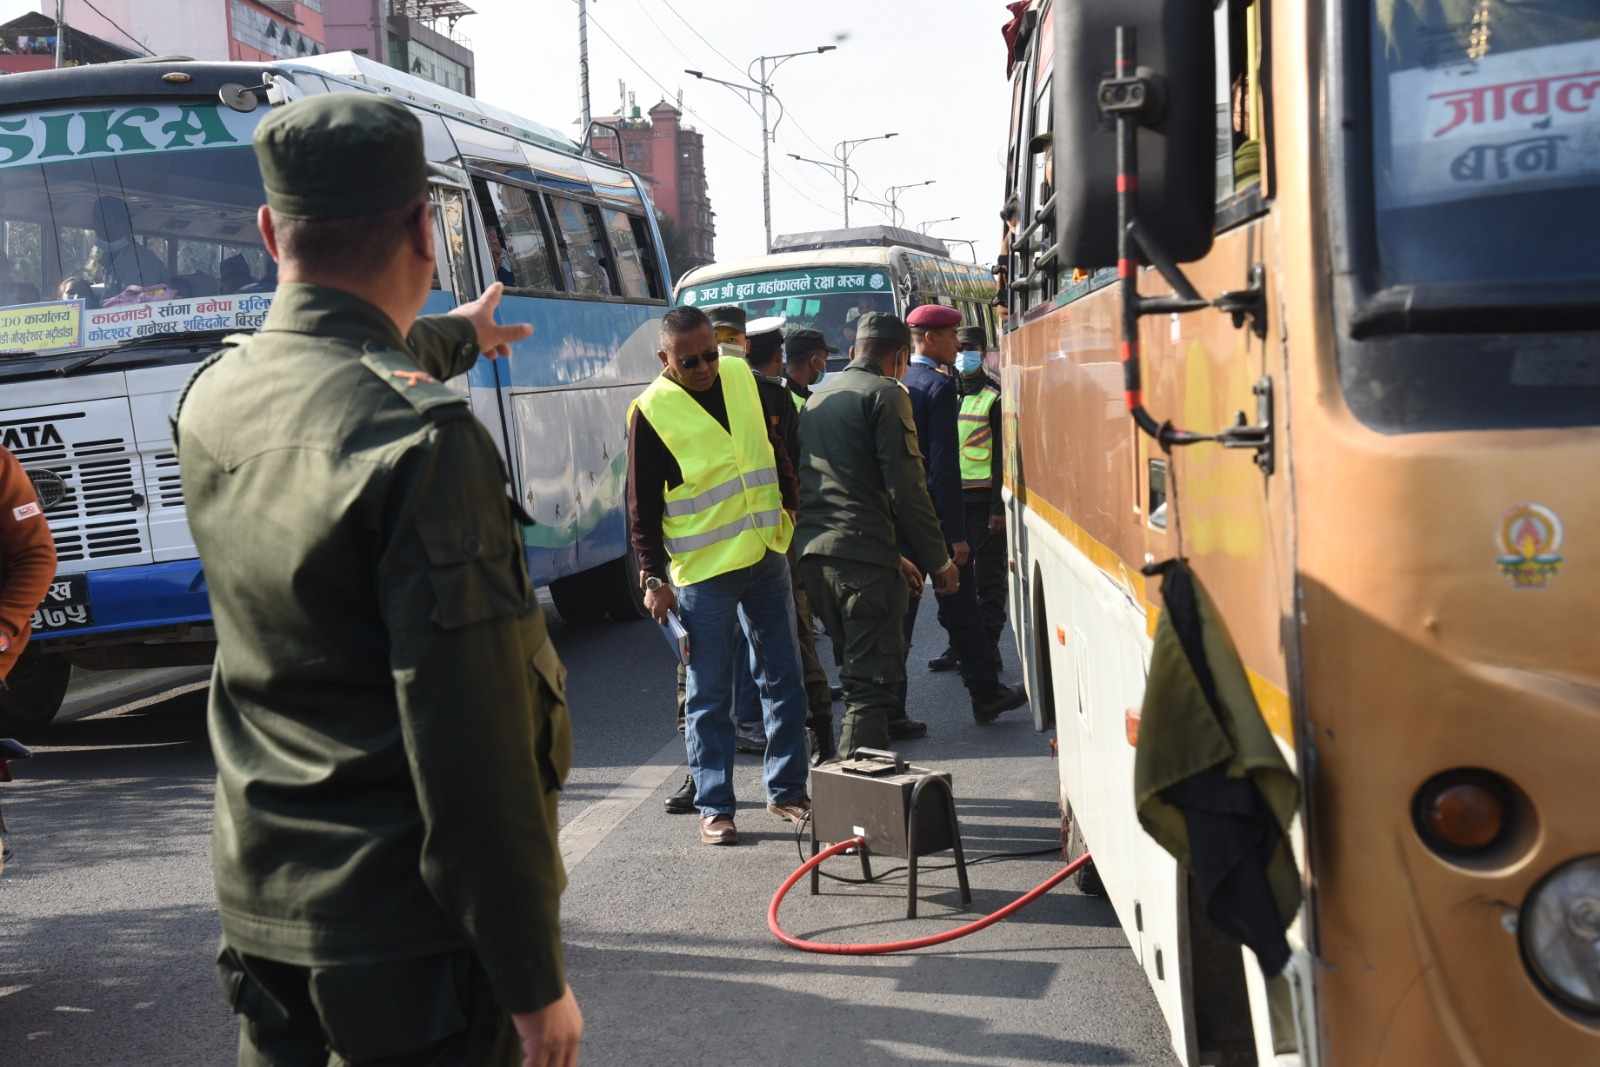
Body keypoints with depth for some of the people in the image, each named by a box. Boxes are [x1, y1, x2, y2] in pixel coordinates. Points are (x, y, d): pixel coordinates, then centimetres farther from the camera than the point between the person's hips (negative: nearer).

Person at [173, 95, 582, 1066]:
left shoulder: (213, 398, 0)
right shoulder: (425, 438, -23)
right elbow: (472, 742, -24)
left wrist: (457, 336, 45)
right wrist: (534, 979, -15)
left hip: (259, 906, 7)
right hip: (406, 932, -7)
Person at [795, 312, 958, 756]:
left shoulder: (817, 396, 21)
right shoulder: (886, 394, -4)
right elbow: (906, 487, -12)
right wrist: (938, 560, -3)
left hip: (813, 552, 8)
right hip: (863, 555, -8)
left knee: (857, 673, 19)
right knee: (872, 684, -6)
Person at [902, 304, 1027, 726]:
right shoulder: (939, 386, -12)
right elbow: (945, 465, -18)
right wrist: (957, 534, -16)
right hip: (935, 514, -6)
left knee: (899, 612, 7)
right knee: (960, 610, 7)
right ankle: (985, 694, 21)